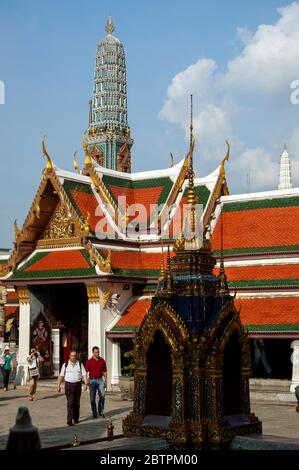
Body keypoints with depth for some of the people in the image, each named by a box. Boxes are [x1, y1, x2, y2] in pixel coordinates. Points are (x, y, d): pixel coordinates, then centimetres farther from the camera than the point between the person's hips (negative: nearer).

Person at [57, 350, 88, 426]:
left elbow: (84, 375, 2)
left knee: (77, 403, 9)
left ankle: (76, 418, 23)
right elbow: (61, 376, 7)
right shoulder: (65, 365, 6)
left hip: (77, 384, 2)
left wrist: (86, 384, -11)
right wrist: (58, 385, 3)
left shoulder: (80, 365, 7)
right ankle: (69, 420, -11)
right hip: (68, 385, -2)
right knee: (70, 403, -9)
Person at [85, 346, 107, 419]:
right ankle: (94, 413, 12)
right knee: (92, 398, 1)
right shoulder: (89, 361, -5)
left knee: (102, 396, -5)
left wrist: (105, 381, 8)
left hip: (100, 380, 2)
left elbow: (104, 371, 13)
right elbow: (85, 371, -7)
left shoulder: (102, 360, 6)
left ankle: (101, 411, 8)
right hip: (92, 380, -2)